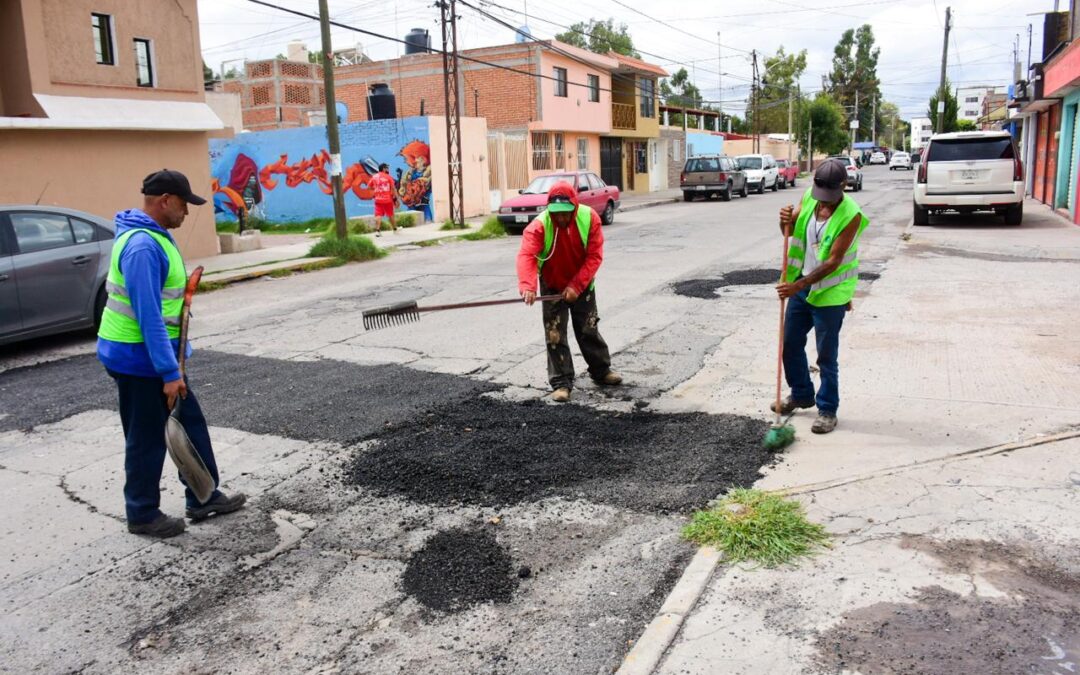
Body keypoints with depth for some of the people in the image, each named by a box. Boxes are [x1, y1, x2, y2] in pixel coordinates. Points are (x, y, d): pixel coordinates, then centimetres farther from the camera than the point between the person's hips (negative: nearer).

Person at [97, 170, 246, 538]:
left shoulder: (154, 235, 8)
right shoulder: (142, 246, -25)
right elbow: (148, 316, -29)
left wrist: (180, 291, 9)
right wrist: (169, 372, -28)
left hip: (154, 352, 10)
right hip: (139, 358, -10)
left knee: (190, 422, 15)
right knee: (147, 438, 4)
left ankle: (203, 498, 26)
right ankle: (143, 515, 20)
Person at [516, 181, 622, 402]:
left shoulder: (589, 218, -21)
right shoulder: (540, 225, -26)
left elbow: (595, 256, -20)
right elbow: (526, 255, -39)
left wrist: (576, 286, -28)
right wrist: (527, 286, -56)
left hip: (582, 286, 1)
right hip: (552, 287, -1)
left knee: (589, 329, 13)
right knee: (555, 335, -2)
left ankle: (601, 371, 32)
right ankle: (561, 383, 8)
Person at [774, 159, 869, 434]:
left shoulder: (851, 216, -21)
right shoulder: (810, 197, -3)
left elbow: (833, 262, -23)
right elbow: (789, 232, 10)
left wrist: (798, 286, -27)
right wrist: (786, 220, -13)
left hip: (829, 291, -7)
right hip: (800, 284, 7)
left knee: (826, 355, 1)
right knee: (790, 342, 15)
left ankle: (827, 410, 16)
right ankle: (801, 394, 35)